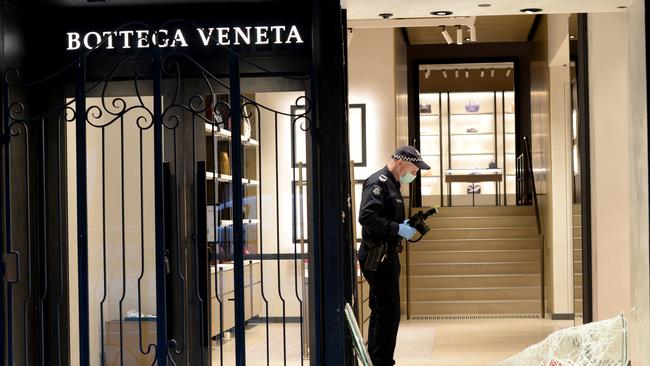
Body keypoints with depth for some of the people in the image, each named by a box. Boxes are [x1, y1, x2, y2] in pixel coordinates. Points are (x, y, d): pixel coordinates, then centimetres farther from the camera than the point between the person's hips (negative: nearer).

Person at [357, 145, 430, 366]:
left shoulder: (391, 184, 19)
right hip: (378, 258, -11)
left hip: (386, 256, 11)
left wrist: (404, 225, 8)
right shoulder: (378, 182, -13)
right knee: (388, 312, -8)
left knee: (380, 310, 15)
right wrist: (398, 228, -22)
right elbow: (366, 216, -25)